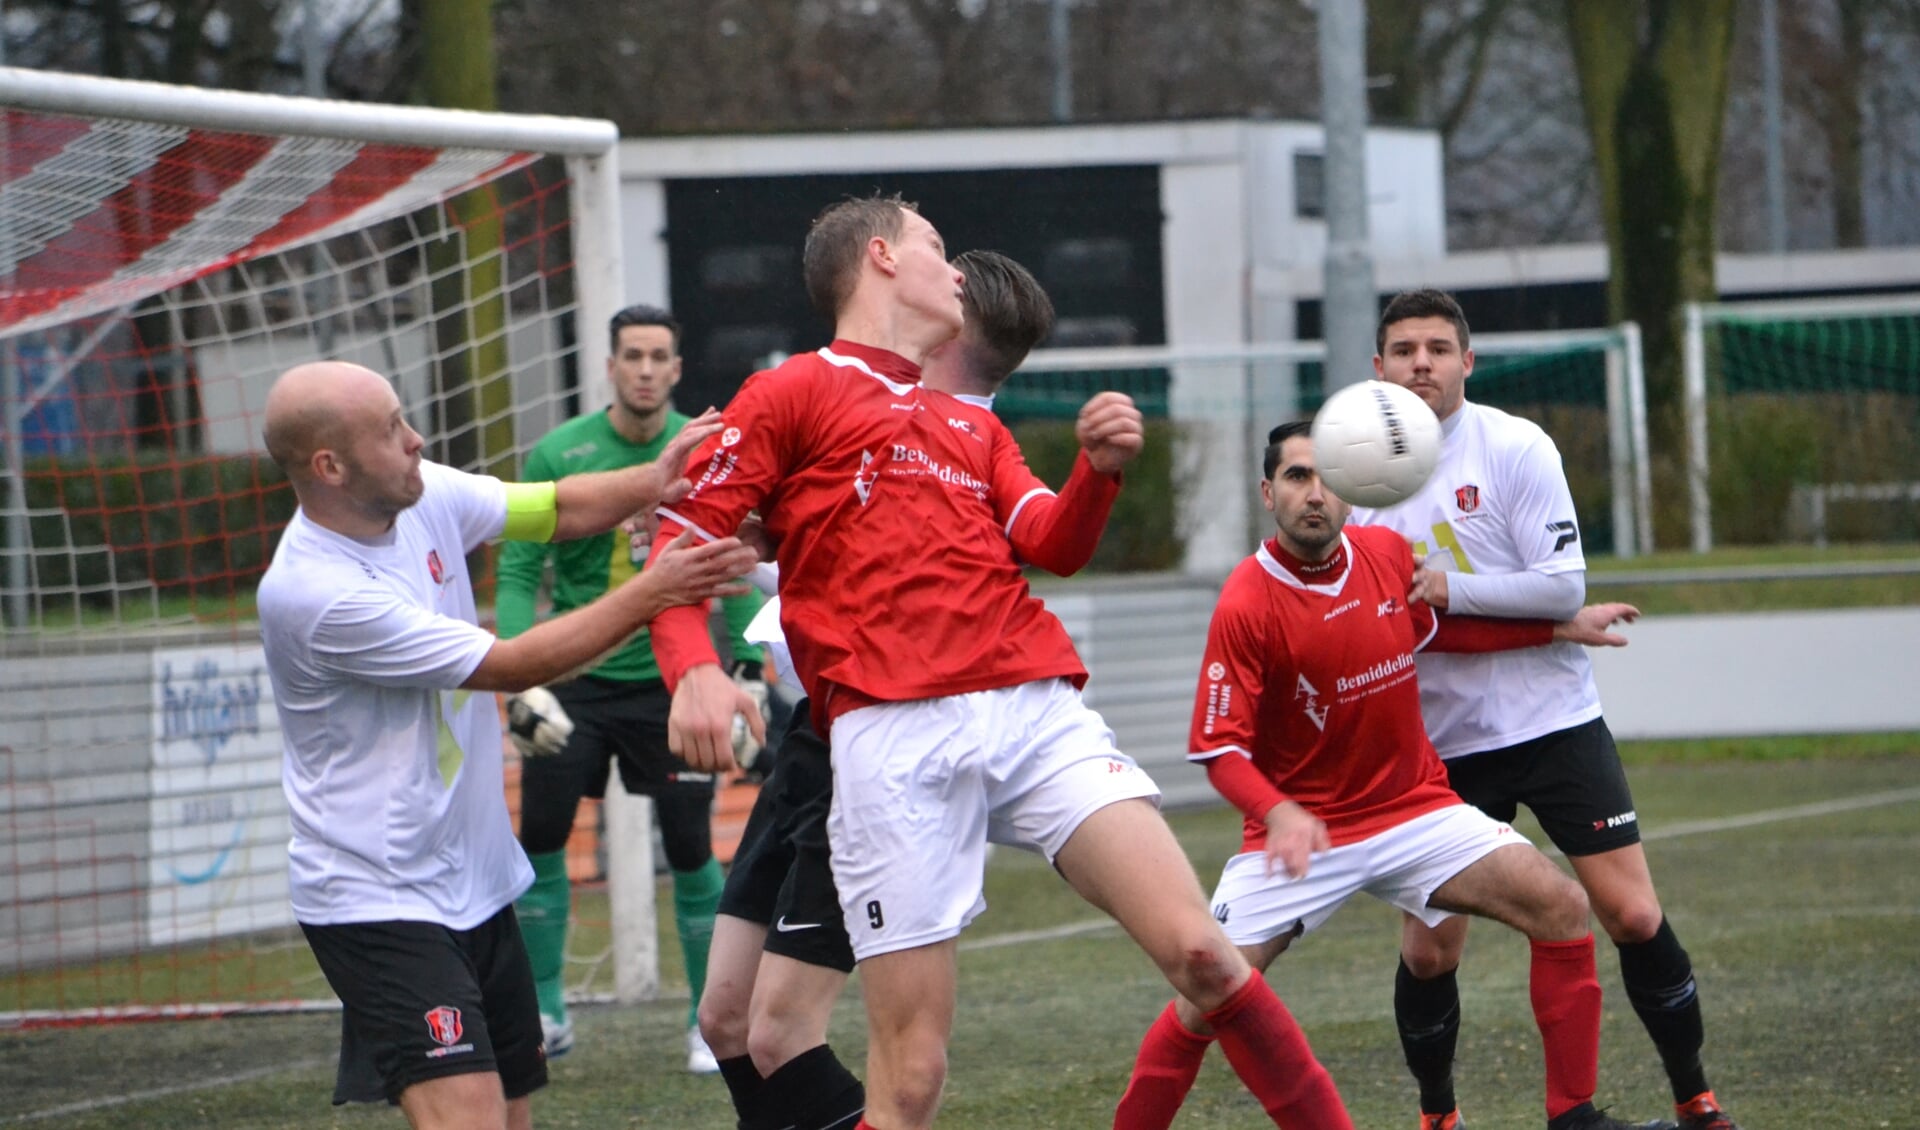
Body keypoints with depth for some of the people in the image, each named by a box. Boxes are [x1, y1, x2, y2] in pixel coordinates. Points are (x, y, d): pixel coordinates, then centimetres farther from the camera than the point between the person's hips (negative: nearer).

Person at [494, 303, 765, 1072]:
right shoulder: (558, 455, -6)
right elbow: (518, 573, -5)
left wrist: (749, 673, -4)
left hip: (672, 678, 0)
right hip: (575, 676, 0)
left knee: (689, 849, -1)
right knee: (539, 838, -3)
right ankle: (546, 1015, 10)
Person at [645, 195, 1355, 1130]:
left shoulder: (974, 427, 30)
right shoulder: (795, 394, 13)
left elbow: (1051, 547, 17)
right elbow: (676, 541, 6)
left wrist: (1100, 466, -4)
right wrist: (693, 670, -13)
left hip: (1035, 710, 5)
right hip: (894, 737, -5)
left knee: (1197, 949, -12)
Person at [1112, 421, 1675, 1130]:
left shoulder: (1388, 554, -1)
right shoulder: (1245, 606, -18)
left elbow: (1428, 629, 21)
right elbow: (1219, 748, -17)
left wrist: (1559, 628, 20)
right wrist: (1278, 815, -36)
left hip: (1413, 808, 5)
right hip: (1302, 829, -5)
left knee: (1561, 908, -9)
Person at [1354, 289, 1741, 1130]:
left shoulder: (1515, 448, -8)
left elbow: (1563, 585, -14)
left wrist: (1449, 589, -20)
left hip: (1552, 718, -3)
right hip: (1441, 739, 3)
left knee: (1632, 915, -7)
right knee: (1427, 950, 1)